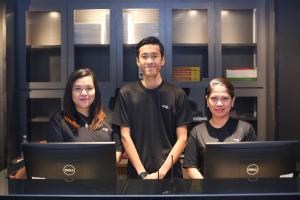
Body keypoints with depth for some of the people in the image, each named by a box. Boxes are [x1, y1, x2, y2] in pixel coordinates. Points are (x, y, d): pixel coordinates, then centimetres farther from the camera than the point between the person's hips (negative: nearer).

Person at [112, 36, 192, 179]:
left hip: (170, 172, 0)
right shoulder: (126, 93, -1)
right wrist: (142, 173, -12)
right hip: (137, 173, 0)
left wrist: (162, 172, -13)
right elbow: (125, 136, -4)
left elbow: (182, 138, -3)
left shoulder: (177, 94, -2)